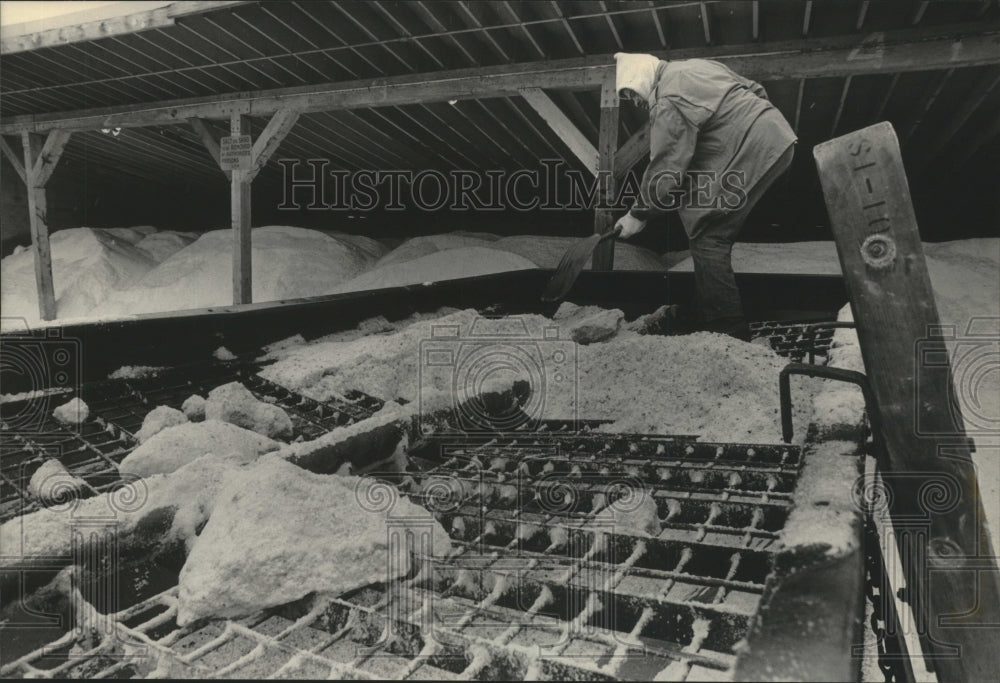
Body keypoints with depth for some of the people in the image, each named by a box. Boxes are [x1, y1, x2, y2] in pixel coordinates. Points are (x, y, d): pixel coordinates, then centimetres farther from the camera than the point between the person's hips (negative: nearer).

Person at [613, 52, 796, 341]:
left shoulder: (668, 104, -15)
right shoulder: (694, 66, 16)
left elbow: (665, 170, -16)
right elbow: (755, 89, 24)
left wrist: (638, 215, -4)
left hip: (753, 154, -11)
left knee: (707, 236, -9)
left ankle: (728, 334, -8)